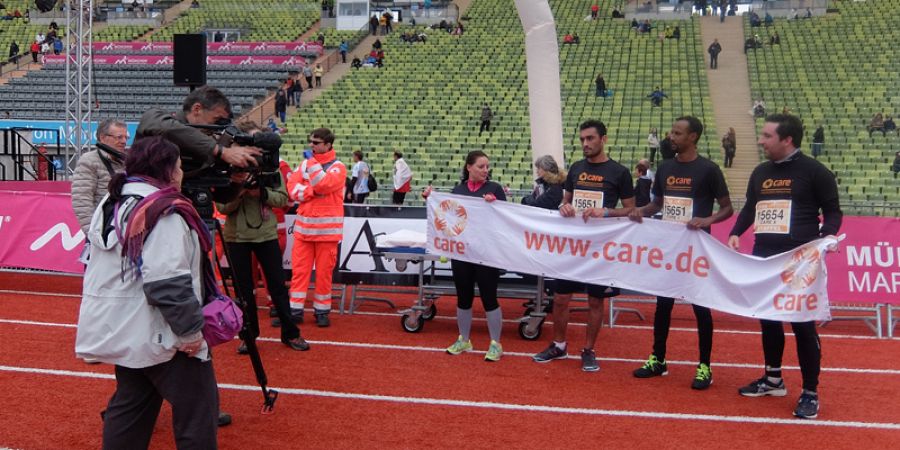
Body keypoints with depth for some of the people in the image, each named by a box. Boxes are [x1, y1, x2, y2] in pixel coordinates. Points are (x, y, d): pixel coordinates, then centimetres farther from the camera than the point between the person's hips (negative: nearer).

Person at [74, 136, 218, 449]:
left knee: (130, 401, 20)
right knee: (197, 404, 0)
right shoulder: (165, 212, -19)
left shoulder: (111, 205, 11)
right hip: (159, 334, -9)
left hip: (119, 329, 9)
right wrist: (191, 329, -20)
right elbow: (168, 282, -25)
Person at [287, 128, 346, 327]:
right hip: (303, 227, 4)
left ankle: (322, 310, 12)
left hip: (326, 228, -4)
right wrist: (313, 191, -13)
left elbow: (324, 185, -19)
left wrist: (312, 161, -12)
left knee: (324, 271, 2)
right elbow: (292, 188, 1)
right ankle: (295, 309, 6)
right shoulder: (305, 164, 12)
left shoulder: (338, 167, -2)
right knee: (299, 269, 2)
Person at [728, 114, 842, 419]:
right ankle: (773, 379, 30)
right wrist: (735, 233, 4)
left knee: (802, 323, -2)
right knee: (768, 319, 14)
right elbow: (750, 208, 21)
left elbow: (833, 211, -3)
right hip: (763, 258, 6)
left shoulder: (814, 171, -6)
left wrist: (826, 238, -21)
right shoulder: (760, 173, 11)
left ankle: (810, 393, 8)